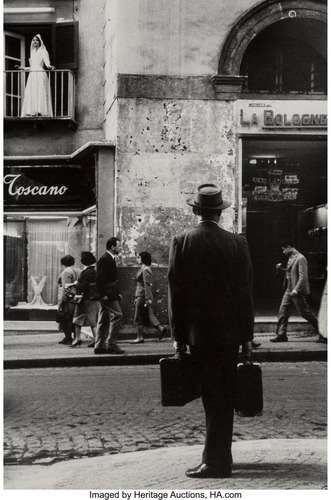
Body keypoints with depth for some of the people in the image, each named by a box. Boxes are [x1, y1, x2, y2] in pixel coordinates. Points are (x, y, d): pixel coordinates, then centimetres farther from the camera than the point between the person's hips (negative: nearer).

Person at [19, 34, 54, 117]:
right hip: (32, 76, 6)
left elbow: (47, 63, -10)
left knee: (40, 94, -15)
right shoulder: (32, 52, 21)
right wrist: (23, 68, 32)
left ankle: (40, 112, -22)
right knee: (30, 95, -6)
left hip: (40, 75, -6)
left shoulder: (43, 51, 3)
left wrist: (50, 67, -31)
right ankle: (32, 113, -13)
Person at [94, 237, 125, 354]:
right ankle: (111, 344, -13)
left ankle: (99, 346, 13)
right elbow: (100, 278, -19)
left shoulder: (110, 259, 19)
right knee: (117, 315, -13)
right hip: (107, 294, -11)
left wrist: (117, 293, 19)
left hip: (110, 294, 11)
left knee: (104, 319, 10)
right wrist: (103, 294, -22)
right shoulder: (105, 259, -12)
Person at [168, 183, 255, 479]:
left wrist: (179, 337, 2)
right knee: (224, 396, 11)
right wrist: (247, 337, 7)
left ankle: (217, 461, 3)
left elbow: (176, 293, -4)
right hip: (230, 331, 2)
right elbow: (246, 293, 1)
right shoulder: (237, 244, 0)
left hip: (199, 332, -2)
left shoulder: (182, 243, -5)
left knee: (213, 396, 3)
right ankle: (220, 458, 19)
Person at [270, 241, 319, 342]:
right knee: (283, 311, 3)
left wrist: (296, 290, -27)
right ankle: (281, 335, 5)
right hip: (289, 290, 9)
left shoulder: (300, 258, -15)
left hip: (298, 292, -9)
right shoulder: (291, 258, 13)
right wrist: (282, 268, 8)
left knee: (305, 313, -1)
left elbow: (303, 276, -21)